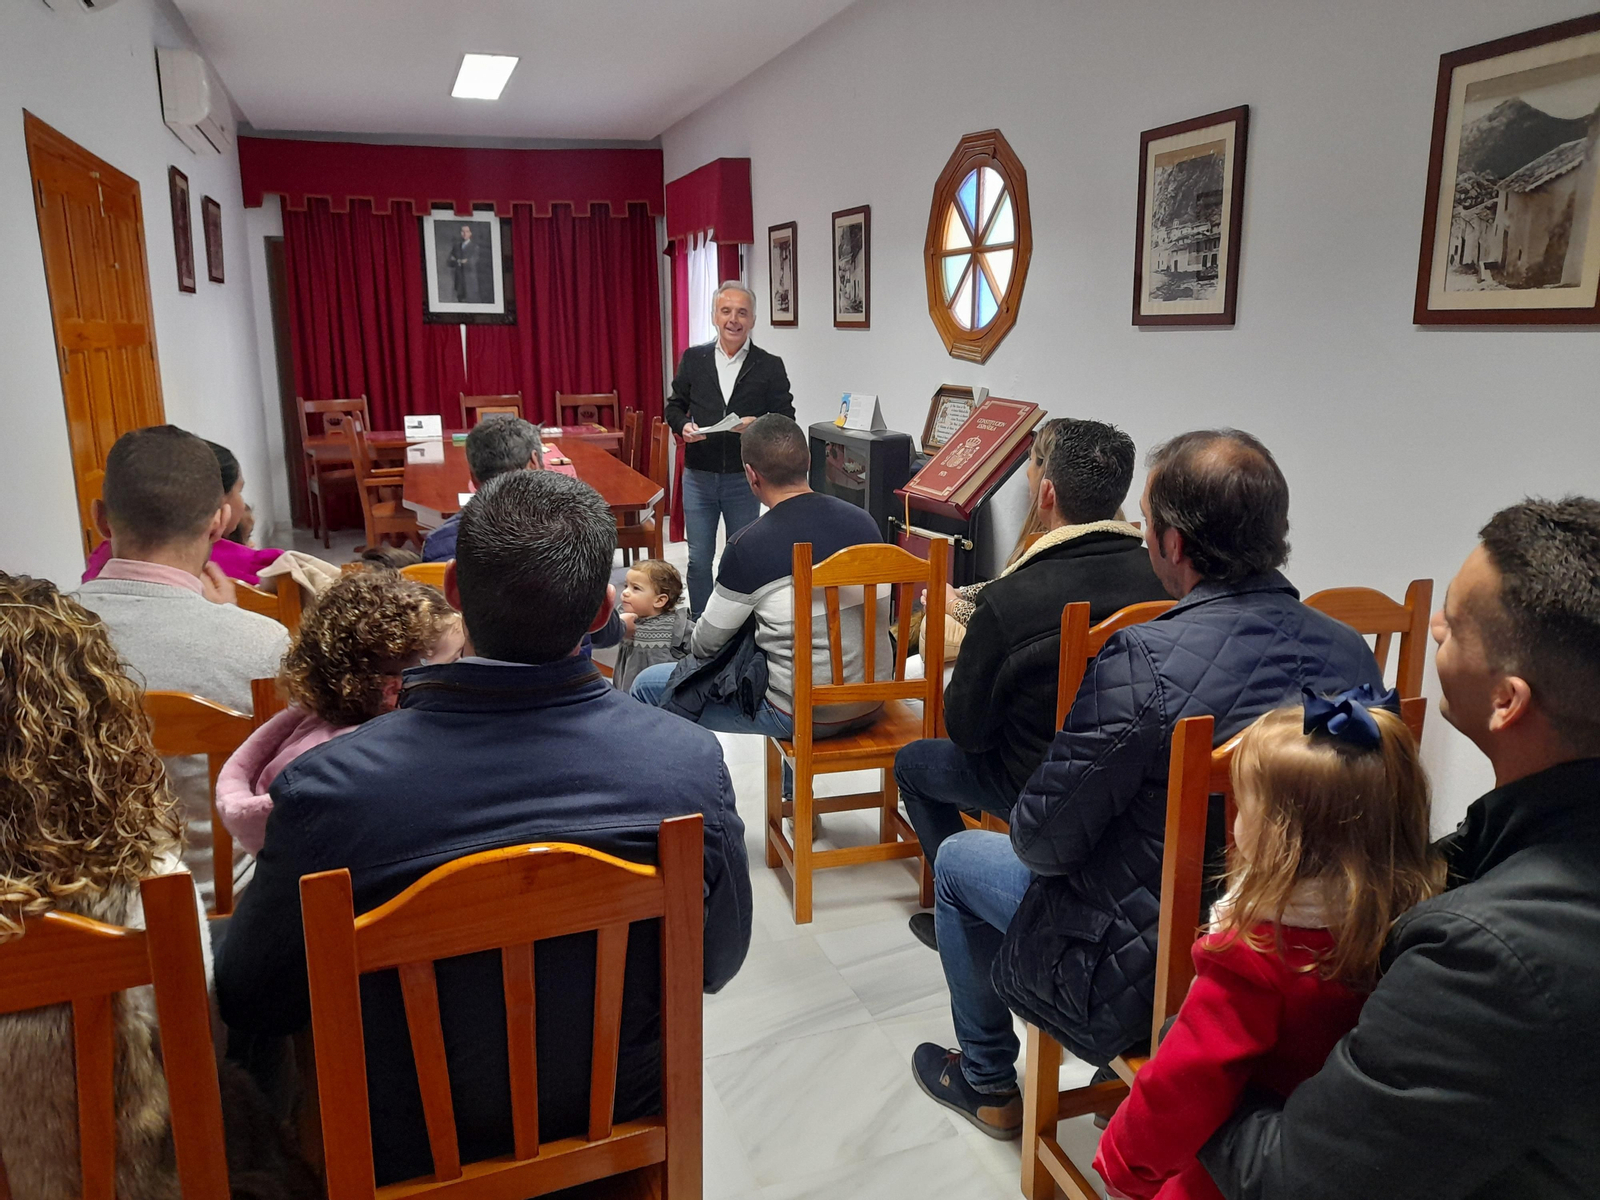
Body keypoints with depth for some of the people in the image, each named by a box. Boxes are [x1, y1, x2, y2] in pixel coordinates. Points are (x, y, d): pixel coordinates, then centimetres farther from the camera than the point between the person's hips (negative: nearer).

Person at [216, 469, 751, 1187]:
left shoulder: (326, 789, -30)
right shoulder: (692, 765, -26)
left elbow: (250, 1006, -11)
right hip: (623, 1117, 2)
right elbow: (718, 964, -7)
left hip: (411, 1155, -1)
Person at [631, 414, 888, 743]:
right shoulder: (863, 521, -3)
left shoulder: (749, 546, -18)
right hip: (872, 705, 7)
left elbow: (706, 644, -6)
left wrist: (694, 645, 20)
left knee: (648, 684, 9)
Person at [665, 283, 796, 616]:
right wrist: (683, 426, -11)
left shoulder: (770, 366, -1)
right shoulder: (693, 358, 4)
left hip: (744, 478, -1)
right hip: (698, 476, 1)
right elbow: (674, 406, 11)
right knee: (699, 559, 8)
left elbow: (785, 419, -1)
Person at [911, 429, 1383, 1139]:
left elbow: (1043, 840, -22)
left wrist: (1030, 823, 2)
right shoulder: (1351, 652, -9)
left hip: (1149, 975, -7)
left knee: (958, 860, 17)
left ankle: (988, 1084, 38)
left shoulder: (1145, 662, -30)